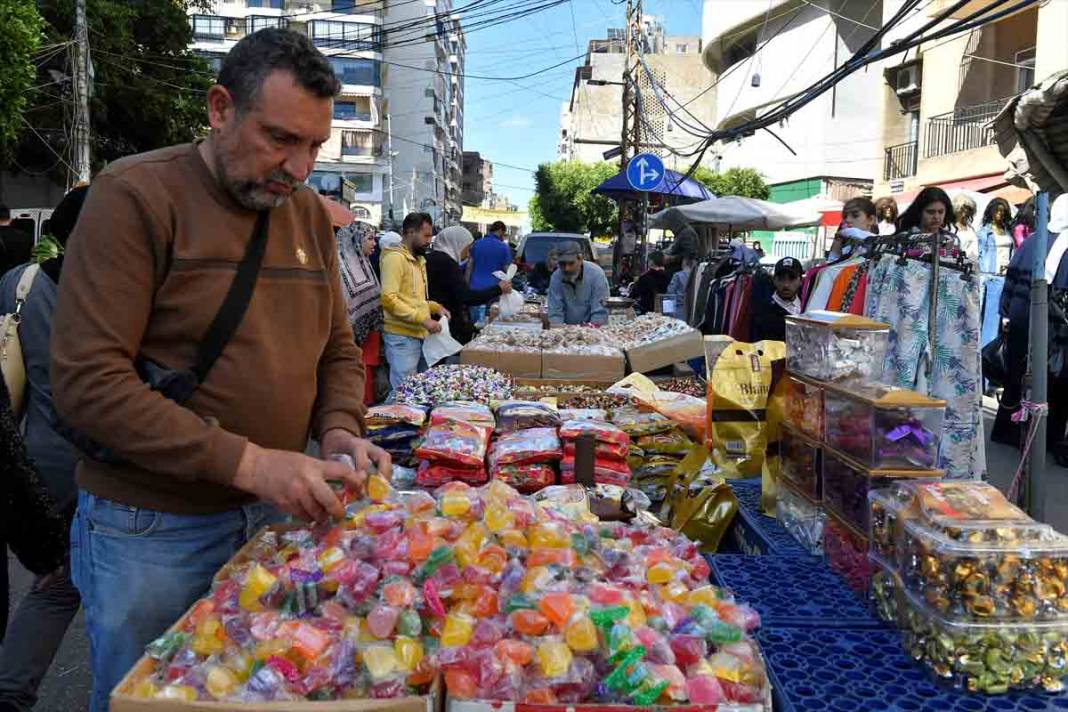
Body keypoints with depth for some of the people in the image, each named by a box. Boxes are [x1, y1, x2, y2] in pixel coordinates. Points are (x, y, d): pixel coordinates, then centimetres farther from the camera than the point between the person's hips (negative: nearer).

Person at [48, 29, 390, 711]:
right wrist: (246, 462, -26)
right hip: (150, 531, -5)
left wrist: (339, 431, -9)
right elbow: (88, 384, -20)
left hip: (274, 516, 6)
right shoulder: (136, 195, -14)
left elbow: (338, 351, 11)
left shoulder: (310, 213, 5)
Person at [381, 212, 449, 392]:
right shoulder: (395, 258, -11)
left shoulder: (418, 259, 19)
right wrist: (422, 318, -20)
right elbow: (388, 299, -20)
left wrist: (435, 307, 10)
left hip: (420, 335, 9)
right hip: (402, 337, -9)